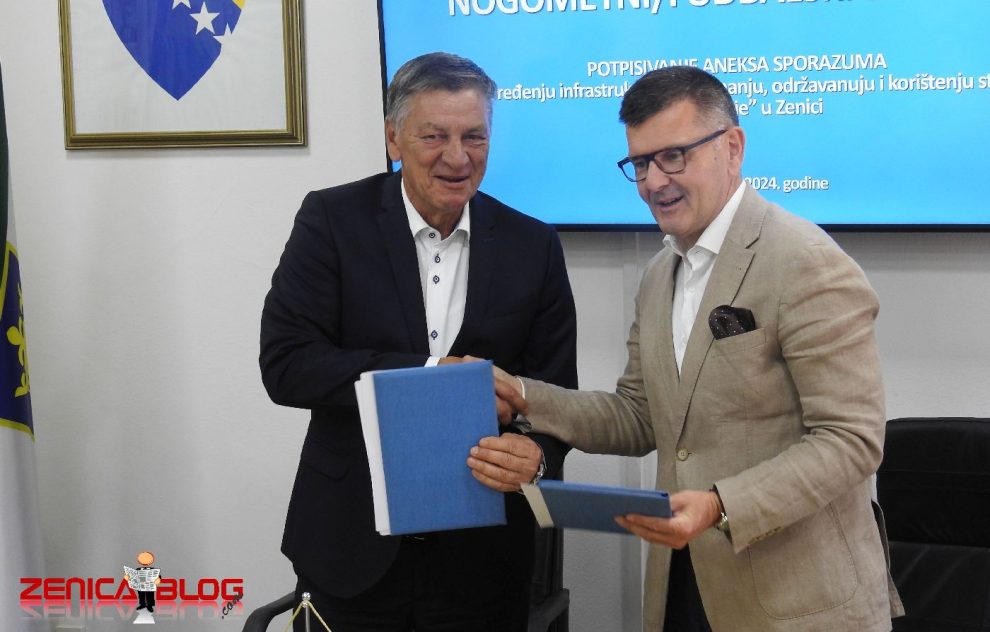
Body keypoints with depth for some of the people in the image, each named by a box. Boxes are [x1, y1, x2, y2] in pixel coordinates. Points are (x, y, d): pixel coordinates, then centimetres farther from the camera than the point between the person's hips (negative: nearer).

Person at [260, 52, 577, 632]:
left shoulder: (533, 246, -1)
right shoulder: (333, 220, -6)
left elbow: (555, 390, -1)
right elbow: (285, 365, -13)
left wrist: (536, 454, -23)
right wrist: (428, 372, -21)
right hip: (353, 546, -1)